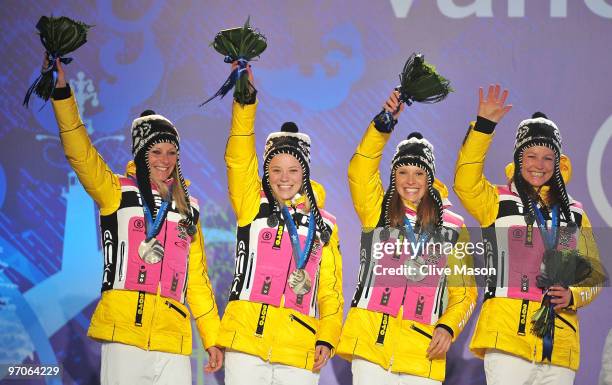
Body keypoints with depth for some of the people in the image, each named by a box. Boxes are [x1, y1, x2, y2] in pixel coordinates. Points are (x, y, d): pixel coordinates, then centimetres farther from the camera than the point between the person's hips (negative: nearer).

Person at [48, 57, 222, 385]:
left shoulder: (187, 209, 19)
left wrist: (211, 338, 15)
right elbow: (80, 153, -7)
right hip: (123, 331, -3)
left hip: (173, 340, 3)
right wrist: (62, 93, -19)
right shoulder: (118, 193, 8)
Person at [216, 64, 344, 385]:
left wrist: (327, 339, -1)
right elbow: (238, 157, -6)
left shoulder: (324, 225, 13)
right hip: (247, 340, -1)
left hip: (300, 351, 1)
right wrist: (246, 99, -16)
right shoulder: (252, 206, 9)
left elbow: (331, 290, 13)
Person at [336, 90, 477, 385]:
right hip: (371, 342, -1)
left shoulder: (453, 228, 11)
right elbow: (360, 170, -9)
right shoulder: (376, 212, 9)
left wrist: (448, 327, -6)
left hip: (423, 351, 1)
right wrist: (384, 122, -22)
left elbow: (465, 292, 12)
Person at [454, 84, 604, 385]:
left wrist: (573, 297, -3)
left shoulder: (575, 214, 18)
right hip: (508, 336, -4)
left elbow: (592, 273, 19)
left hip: (560, 343, 4)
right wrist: (484, 125, -18)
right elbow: (466, 182, -13)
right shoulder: (499, 203, 7)